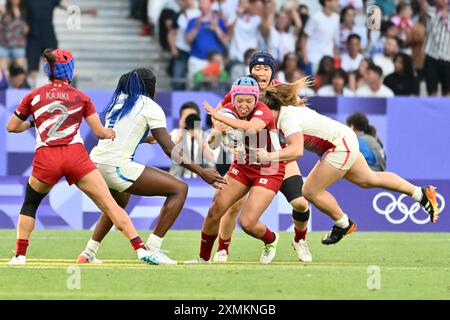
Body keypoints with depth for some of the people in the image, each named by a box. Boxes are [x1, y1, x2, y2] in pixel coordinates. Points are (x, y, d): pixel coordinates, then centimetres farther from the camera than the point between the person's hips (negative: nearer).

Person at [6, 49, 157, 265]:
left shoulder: (34, 96, 12)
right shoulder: (81, 97, 11)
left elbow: (11, 127, 18)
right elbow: (100, 132, 10)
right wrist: (114, 133, 31)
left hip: (46, 158, 1)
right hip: (76, 156, -1)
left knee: (29, 205, 24)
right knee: (109, 204, -3)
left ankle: (19, 255, 12)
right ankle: (141, 249, -13)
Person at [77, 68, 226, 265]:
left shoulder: (117, 101, 20)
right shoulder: (150, 106, 1)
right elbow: (170, 149, -3)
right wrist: (201, 172, 0)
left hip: (95, 161, 8)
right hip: (117, 166, -8)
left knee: (119, 201, 38)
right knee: (179, 189, -4)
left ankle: (88, 254, 32)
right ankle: (152, 249, -9)